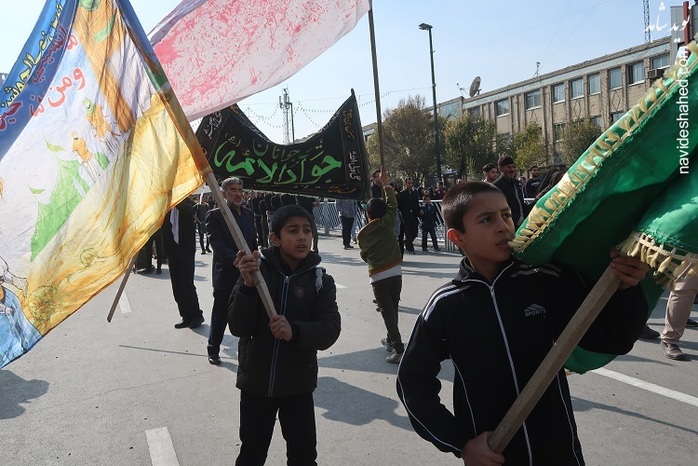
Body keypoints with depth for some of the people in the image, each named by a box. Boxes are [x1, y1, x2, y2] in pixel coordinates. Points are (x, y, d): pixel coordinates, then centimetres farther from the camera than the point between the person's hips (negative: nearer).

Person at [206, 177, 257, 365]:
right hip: (225, 274, -4)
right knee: (220, 315, 8)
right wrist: (238, 260, -30)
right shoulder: (215, 215, -7)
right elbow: (218, 246, -17)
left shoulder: (248, 214, 11)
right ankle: (213, 350, 26)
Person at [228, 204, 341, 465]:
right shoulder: (256, 270, -10)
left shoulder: (321, 280, -8)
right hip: (255, 381, 0)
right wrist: (248, 286, -30)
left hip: (298, 384, 0)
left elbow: (329, 332, -16)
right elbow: (238, 328, -15)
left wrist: (295, 331, -35)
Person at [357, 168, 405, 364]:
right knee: (393, 309, 18)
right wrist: (386, 184, 18)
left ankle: (399, 349, -12)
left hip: (378, 277, -2)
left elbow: (364, 256, 10)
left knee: (387, 312, -3)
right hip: (395, 273, 2)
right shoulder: (387, 223, -1)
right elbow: (392, 204, 10)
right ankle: (391, 340, 33)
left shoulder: (362, 234, 0)